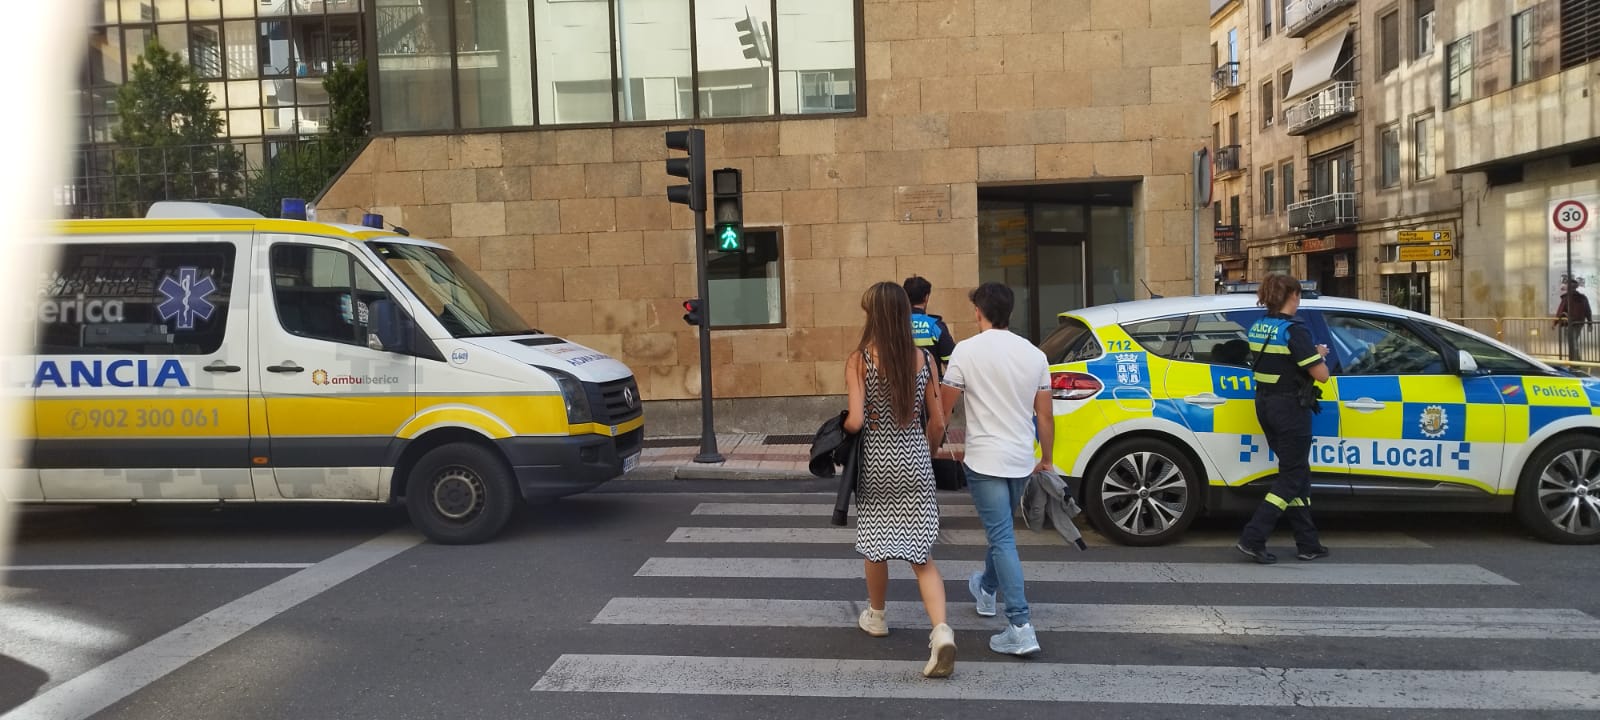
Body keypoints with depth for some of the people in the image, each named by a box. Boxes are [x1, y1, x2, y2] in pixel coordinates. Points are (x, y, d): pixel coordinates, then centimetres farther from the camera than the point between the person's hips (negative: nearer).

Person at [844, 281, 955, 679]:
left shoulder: (860, 359, -11)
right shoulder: (924, 359, -1)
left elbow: (856, 420, -18)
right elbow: (937, 423, 2)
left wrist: (841, 428, 4)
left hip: (877, 462, -2)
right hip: (915, 462, 2)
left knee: (875, 545, 19)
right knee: (921, 554, 6)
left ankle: (876, 616, 38)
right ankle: (941, 631, -11)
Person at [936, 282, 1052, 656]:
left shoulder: (967, 350, -11)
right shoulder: (1034, 354, 2)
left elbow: (944, 407, -7)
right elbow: (1045, 416, 6)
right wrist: (1047, 458, 19)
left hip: (985, 460, -5)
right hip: (1022, 460, 5)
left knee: (1003, 539, -5)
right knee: (1001, 530, 24)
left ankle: (1021, 628, -11)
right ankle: (986, 589, 46)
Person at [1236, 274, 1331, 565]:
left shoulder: (1257, 328, 7)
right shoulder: (1293, 330, -17)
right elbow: (1321, 375, -17)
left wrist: (1310, 352, 14)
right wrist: (1319, 355, 3)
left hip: (1265, 405, 8)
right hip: (1290, 407, -8)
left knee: (1296, 473, 15)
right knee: (1292, 476, 2)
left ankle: (1308, 544, 21)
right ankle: (1253, 538, -5)